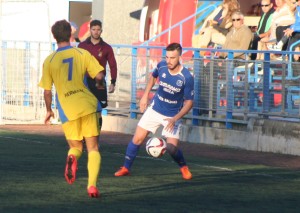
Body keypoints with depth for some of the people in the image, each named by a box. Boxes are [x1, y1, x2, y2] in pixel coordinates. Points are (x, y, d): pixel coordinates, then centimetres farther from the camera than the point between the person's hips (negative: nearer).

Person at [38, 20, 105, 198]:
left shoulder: (49, 61, 2)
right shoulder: (83, 54, 1)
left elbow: (47, 90, 4)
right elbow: (99, 76, -6)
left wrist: (49, 110, 19)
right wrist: (100, 84, 17)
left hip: (67, 110, 0)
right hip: (88, 105, 0)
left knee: (76, 147, 18)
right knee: (93, 148, 8)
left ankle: (72, 158, -18)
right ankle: (92, 185, -10)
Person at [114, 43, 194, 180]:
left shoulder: (186, 77, -23)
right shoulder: (161, 66, -12)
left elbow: (189, 102, -14)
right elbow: (153, 76, 14)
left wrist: (175, 119, -25)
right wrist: (145, 95, 8)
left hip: (173, 116, -3)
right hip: (155, 110, 3)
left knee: (172, 147, -14)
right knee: (137, 138, -2)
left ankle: (184, 167, 17)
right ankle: (126, 168, 16)